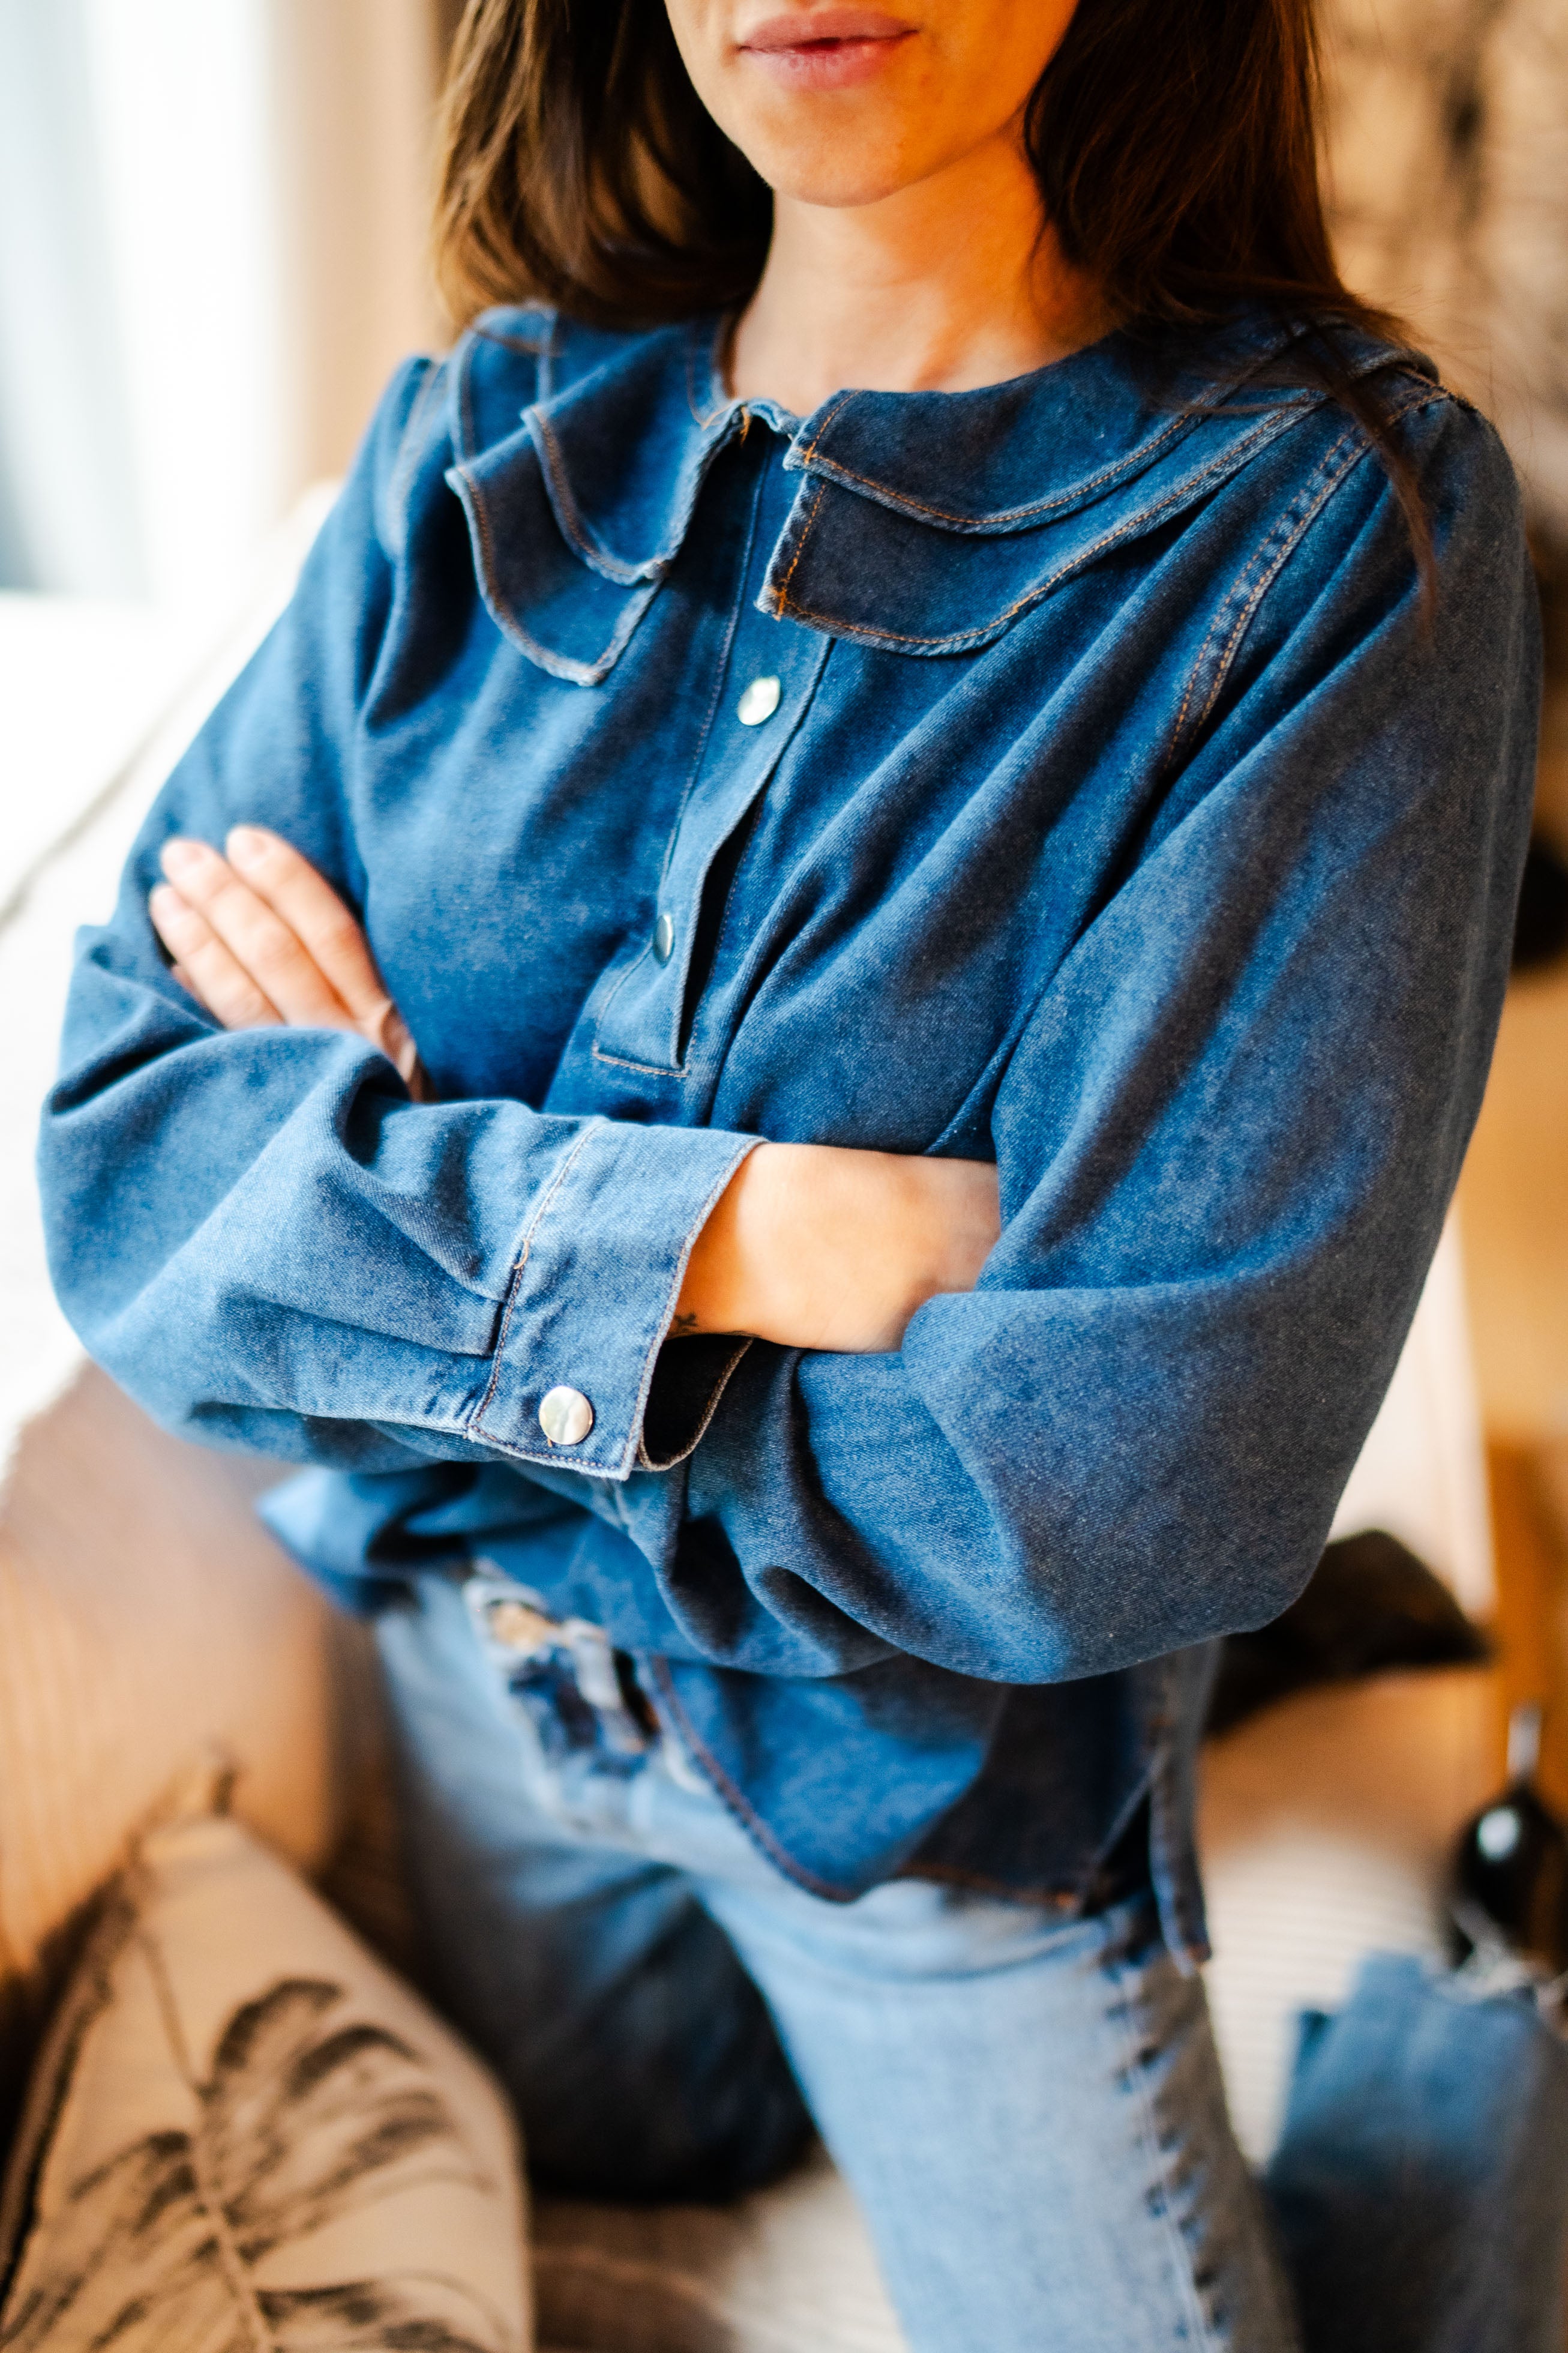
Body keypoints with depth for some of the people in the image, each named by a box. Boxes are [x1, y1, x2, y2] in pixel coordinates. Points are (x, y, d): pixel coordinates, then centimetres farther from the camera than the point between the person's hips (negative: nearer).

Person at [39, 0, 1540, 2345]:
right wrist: (722, 1233, -30)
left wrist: (401, 1166, -20)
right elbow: (123, 1177, -14)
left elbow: (1109, 1490, -29)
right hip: (476, 1648, 5)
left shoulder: (1345, 526, -23)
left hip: (942, 1768, -4)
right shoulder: (481, 444, -11)